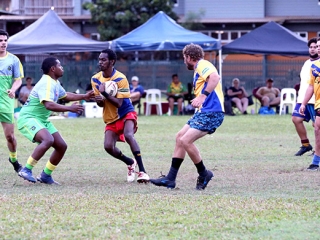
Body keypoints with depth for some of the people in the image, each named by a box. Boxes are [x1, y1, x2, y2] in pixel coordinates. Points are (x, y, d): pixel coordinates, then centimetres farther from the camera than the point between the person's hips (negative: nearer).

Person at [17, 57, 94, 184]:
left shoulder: (55, 83, 10)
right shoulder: (46, 83, -21)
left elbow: (65, 95, 31)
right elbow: (49, 105, -36)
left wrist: (84, 96, 27)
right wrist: (69, 108, -34)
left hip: (42, 120, 10)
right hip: (28, 118, -10)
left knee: (61, 146, 5)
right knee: (48, 140, -34)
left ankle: (45, 175, 15)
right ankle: (26, 170, -27)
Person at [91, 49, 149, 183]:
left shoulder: (120, 79, -17)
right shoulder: (95, 79, -2)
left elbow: (119, 103, -23)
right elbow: (100, 104, 1)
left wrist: (104, 93, -35)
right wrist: (99, 100, -24)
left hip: (126, 113, -5)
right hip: (110, 118, 5)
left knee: (128, 135, -32)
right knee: (108, 146, -13)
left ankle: (142, 171, -31)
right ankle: (130, 163, 17)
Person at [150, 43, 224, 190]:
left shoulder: (202, 65, -9)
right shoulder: (198, 69, 23)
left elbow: (215, 77, -28)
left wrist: (202, 96, -34)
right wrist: (198, 102, 15)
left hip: (211, 113, -11)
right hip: (203, 112, 11)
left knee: (185, 140, -18)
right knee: (179, 137, 10)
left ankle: (203, 174, 0)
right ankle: (170, 179, 11)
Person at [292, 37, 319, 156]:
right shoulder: (307, 63, 19)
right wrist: (300, 96, 23)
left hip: (315, 101, -8)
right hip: (303, 99, 8)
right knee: (296, 119, 0)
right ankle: (305, 144, 12)